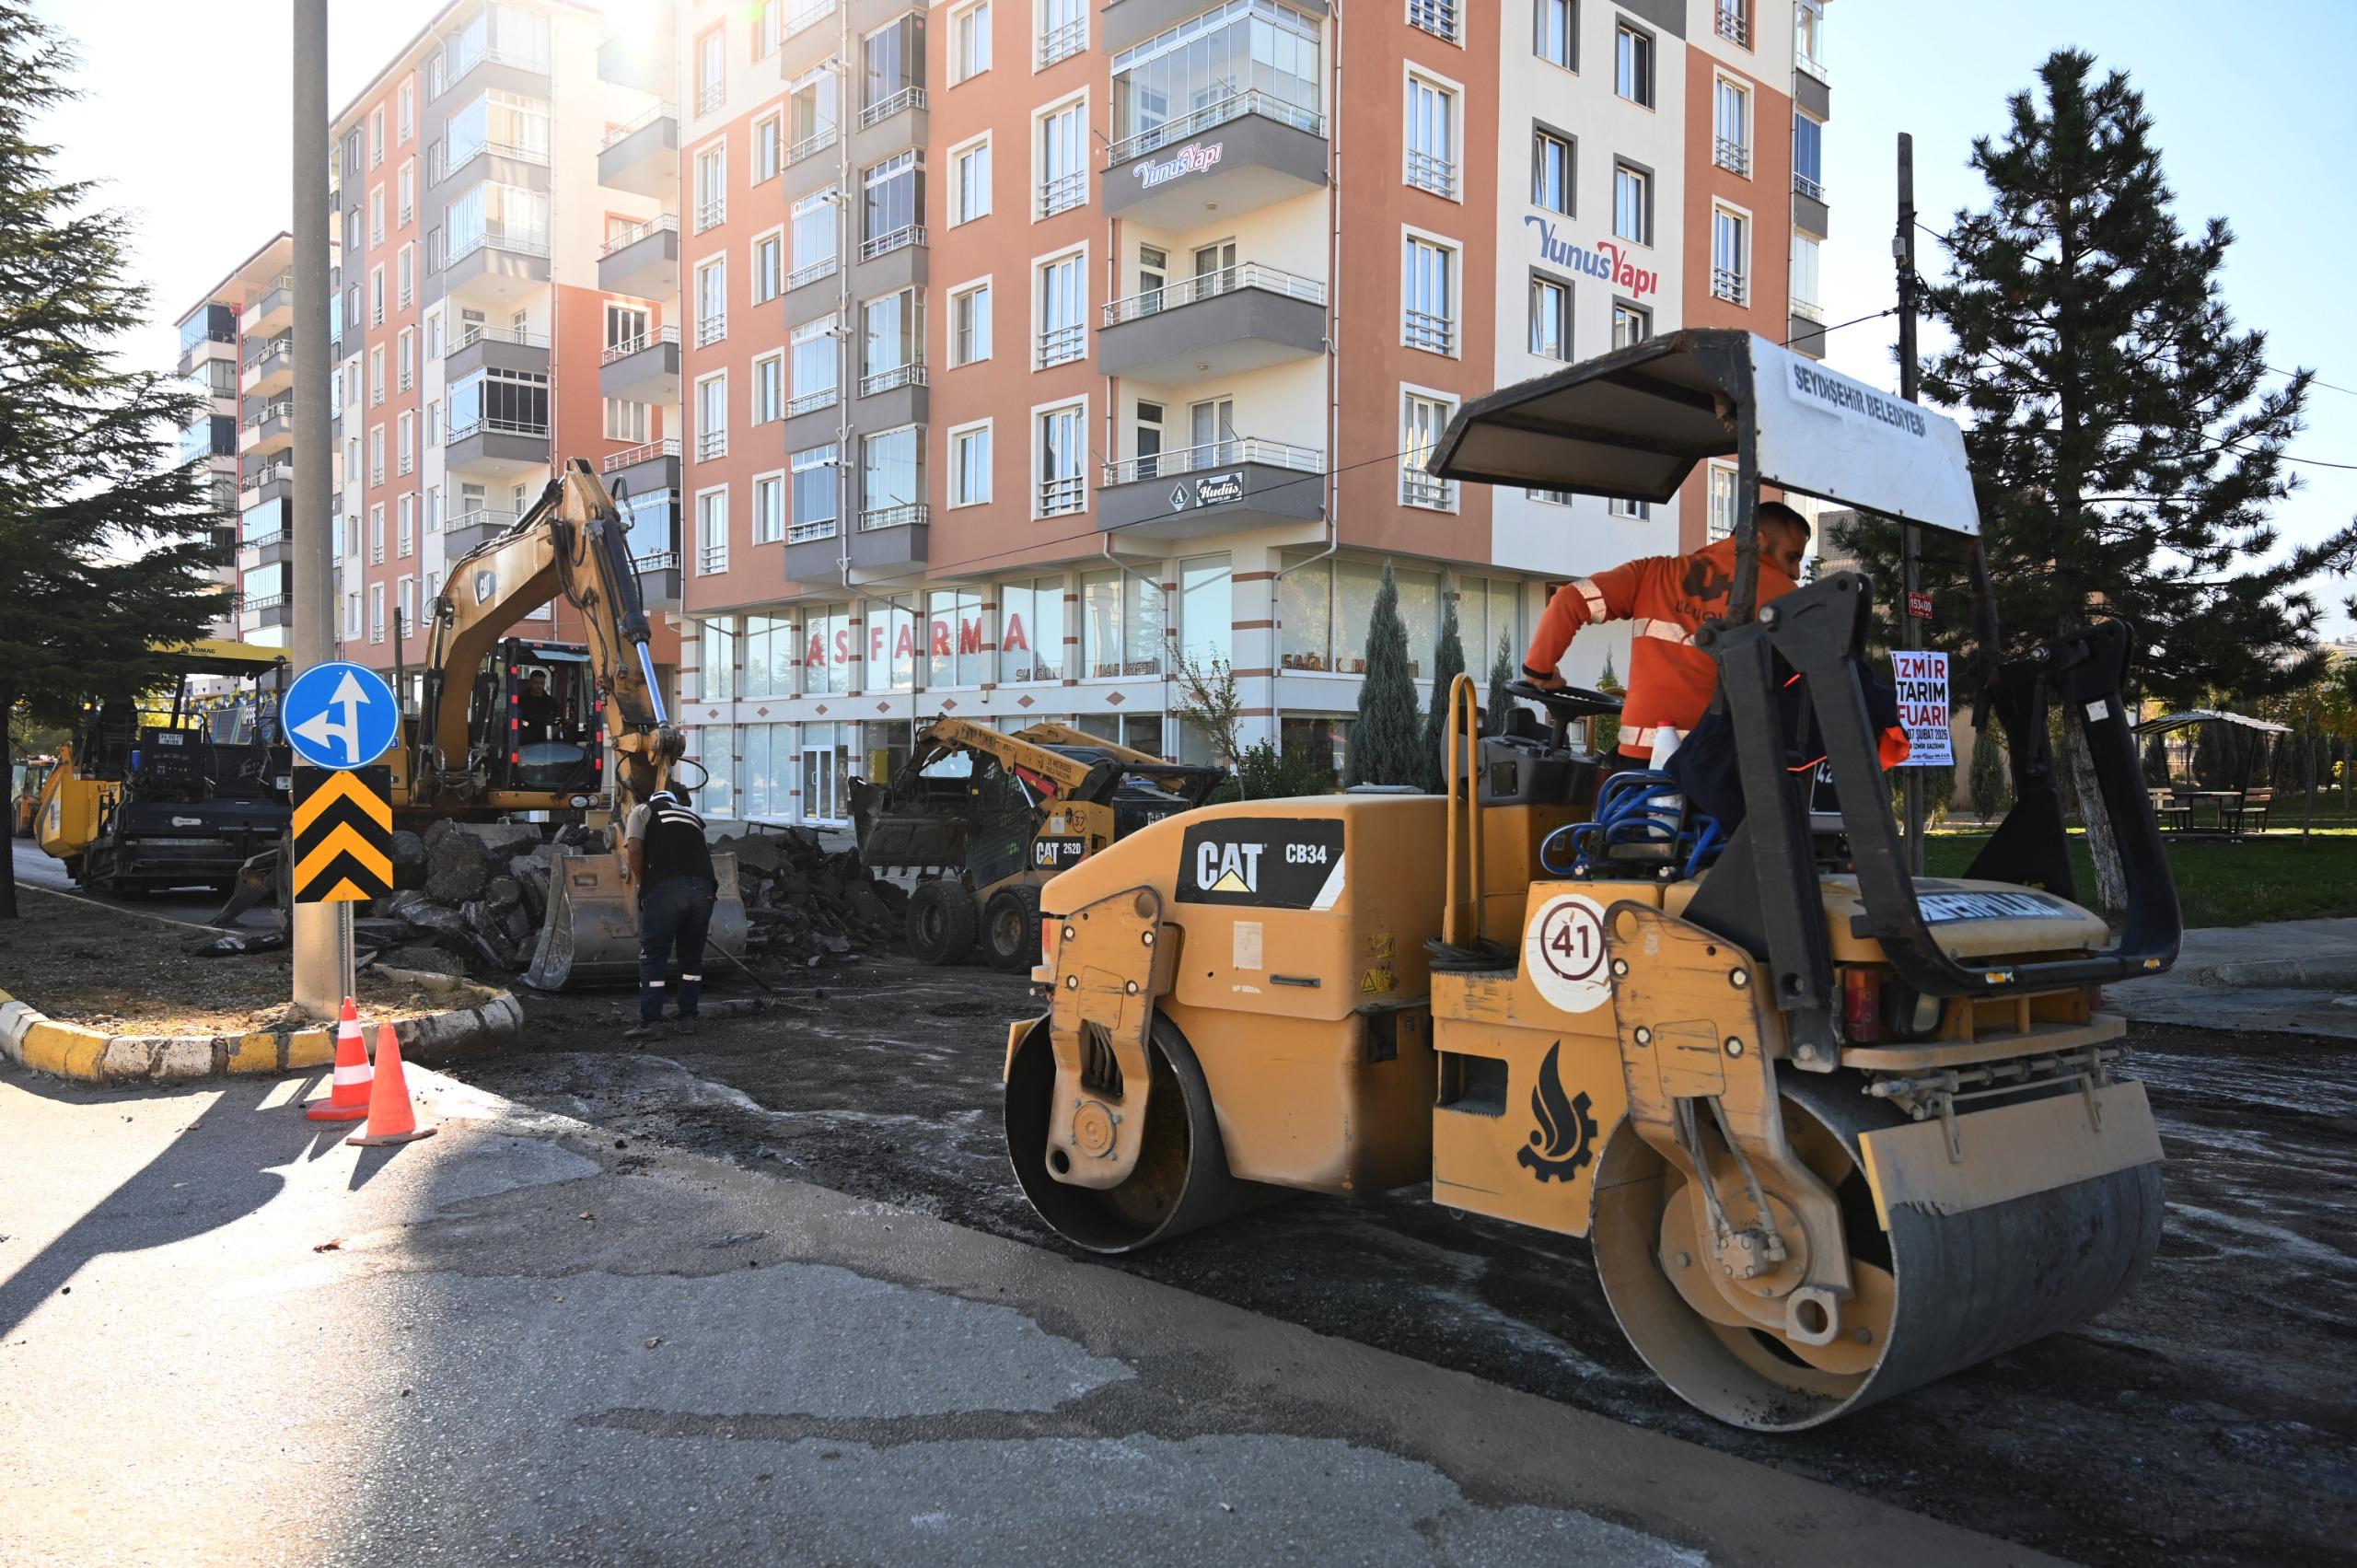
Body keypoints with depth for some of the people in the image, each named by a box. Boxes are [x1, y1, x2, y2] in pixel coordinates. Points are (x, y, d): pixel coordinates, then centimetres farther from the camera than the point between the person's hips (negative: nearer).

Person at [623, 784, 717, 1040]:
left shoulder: (644, 811, 18)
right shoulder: (693, 818, 31)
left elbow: (634, 849, 2)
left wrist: (640, 883, 13)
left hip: (665, 888, -4)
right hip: (704, 888, 4)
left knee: (653, 957, 4)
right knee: (691, 956, 17)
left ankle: (651, 1022, -2)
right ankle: (688, 1019, 17)